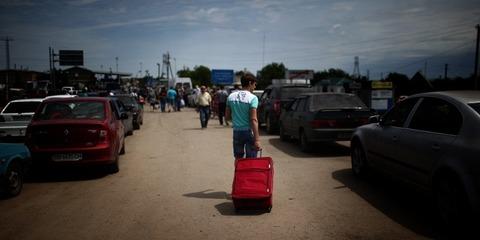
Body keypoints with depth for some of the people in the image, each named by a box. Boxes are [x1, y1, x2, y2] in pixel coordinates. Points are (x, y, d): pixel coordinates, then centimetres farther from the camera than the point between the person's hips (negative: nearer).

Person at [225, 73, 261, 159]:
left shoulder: (231, 96, 3)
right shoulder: (252, 98, -13)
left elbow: (227, 117, 7)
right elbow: (253, 120, -20)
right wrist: (257, 139, -20)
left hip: (236, 132, 5)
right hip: (249, 132, -5)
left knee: (238, 159, 16)